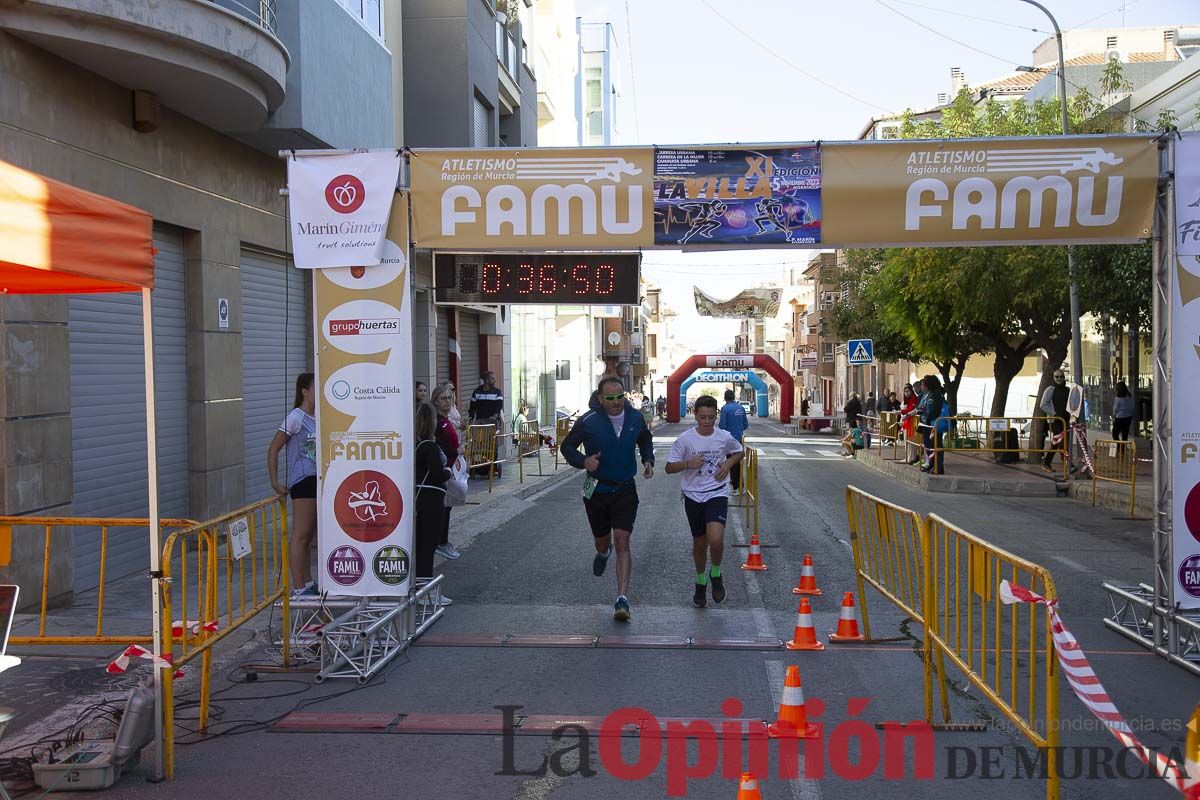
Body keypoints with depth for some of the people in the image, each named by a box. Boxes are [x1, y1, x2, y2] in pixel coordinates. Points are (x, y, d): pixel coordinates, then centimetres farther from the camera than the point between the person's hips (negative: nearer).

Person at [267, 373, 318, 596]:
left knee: (308, 536, 14)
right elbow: (273, 449, -9)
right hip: (303, 482, -8)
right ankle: (298, 588, -2)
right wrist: (275, 483, -11)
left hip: (317, 481, 8)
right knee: (300, 536, -5)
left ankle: (308, 584, 21)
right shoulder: (296, 417, -9)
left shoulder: (316, 419, 12)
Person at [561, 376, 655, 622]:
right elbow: (567, 446, -1)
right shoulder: (588, 422, -13)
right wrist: (583, 461, -21)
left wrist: (648, 460, 0)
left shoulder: (635, 418, -3)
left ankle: (622, 599, -13)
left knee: (622, 542, -12)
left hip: (625, 490, 0)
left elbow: (645, 440, 18)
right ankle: (603, 553, 57)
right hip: (597, 489, 0)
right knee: (602, 540, 16)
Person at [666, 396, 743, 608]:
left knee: (715, 539, -22)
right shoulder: (685, 439, -8)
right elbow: (669, 467, -4)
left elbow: (739, 452, 16)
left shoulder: (725, 437, -5)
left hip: (717, 494, -1)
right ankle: (700, 582, 38)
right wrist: (688, 463, -22)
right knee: (699, 543, 13)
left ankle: (715, 573, 8)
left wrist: (729, 463, -4)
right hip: (693, 495, 1)